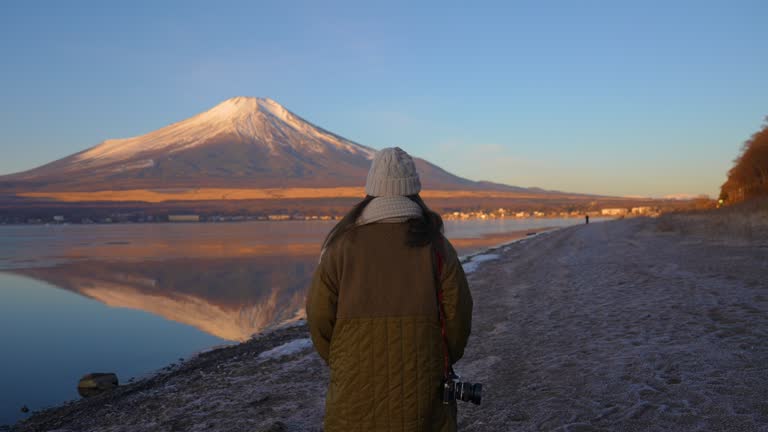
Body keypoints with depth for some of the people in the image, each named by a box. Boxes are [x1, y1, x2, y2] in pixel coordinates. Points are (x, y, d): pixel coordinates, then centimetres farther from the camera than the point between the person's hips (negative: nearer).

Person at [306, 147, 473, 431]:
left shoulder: (342, 244, -7)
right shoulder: (435, 245, -6)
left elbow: (320, 316, -5)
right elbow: (458, 316, -4)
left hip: (356, 390, 0)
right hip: (421, 388, 0)